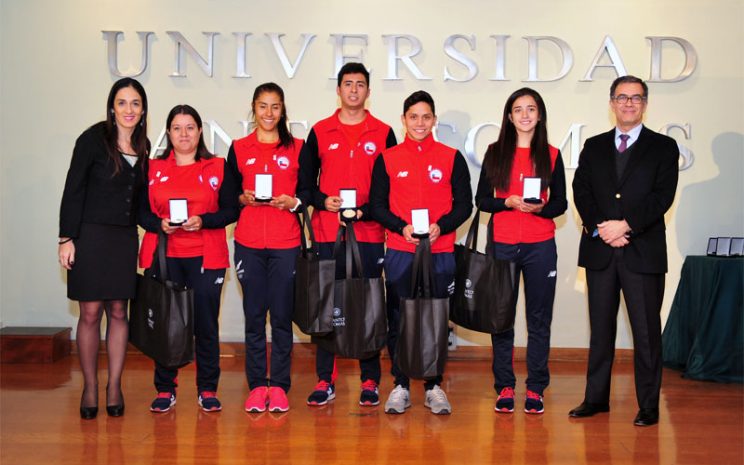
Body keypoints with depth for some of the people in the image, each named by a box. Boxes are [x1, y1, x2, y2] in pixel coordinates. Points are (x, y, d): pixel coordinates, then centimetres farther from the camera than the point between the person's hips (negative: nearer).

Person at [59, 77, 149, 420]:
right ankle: (90, 388, 13)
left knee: (118, 312, 7)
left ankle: (114, 385, 16)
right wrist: (67, 238, -10)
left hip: (125, 238, 4)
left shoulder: (143, 146, 8)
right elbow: (73, 191, -7)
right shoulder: (93, 139, -6)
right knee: (90, 313, 1)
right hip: (90, 236, -4)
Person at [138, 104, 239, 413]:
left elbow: (231, 210, 2)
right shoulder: (153, 168, 12)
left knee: (206, 323, 0)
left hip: (205, 257, -1)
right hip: (163, 257, 1)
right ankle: (165, 390, 14)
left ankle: (208, 390, 12)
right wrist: (160, 224, -10)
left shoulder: (217, 167, 8)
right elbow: (141, 212, 10)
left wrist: (202, 221, -13)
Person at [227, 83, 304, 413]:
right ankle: (257, 386, 13)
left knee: (282, 315, 1)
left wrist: (292, 202, -10)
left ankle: (279, 386, 11)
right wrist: (243, 198, -8)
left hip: (286, 243, -1)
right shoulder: (239, 149, 9)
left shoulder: (297, 148, 7)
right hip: (248, 243, 1)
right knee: (254, 315, 4)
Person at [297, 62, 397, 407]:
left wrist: (366, 211, -9)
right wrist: (323, 201, -9)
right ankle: (325, 381, 12)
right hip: (327, 234, 1)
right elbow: (304, 181, 10)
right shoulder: (320, 132, 9)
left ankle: (370, 382, 12)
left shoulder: (383, 133, 7)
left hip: (369, 234, 0)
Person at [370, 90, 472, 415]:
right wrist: (402, 228, -11)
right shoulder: (387, 159, 7)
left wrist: (440, 226, -12)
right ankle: (400, 386, 14)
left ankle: (434, 386, 16)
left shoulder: (451, 158, 6)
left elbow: (464, 204, 5)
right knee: (398, 320, 3)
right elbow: (377, 205, 5)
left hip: (440, 252, 0)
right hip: (399, 252, 0)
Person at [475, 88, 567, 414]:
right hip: (502, 245, 0)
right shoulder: (495, 152, 7)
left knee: (539, 319, 3)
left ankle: (535, 390, 13)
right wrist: (509, 202, -13)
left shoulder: (551, 155, 8)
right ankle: (504, 388, 14)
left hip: (540, 246, 0)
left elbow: (560, 203, 8)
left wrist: (541, 208, -12)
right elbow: (482, 199, 5)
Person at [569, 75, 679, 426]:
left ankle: (648, 405, 12)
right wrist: (600, 228, -12)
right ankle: (596, 398, 19)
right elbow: (581, 191, 3)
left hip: (643, 252, -3)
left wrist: (626, 225, -16)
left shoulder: (664, 147, 5)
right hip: (600, 252, 3)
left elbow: (662, 197, -6)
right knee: (600, 328, 10)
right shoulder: (594, 147, 13)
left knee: (646, 331, 2)